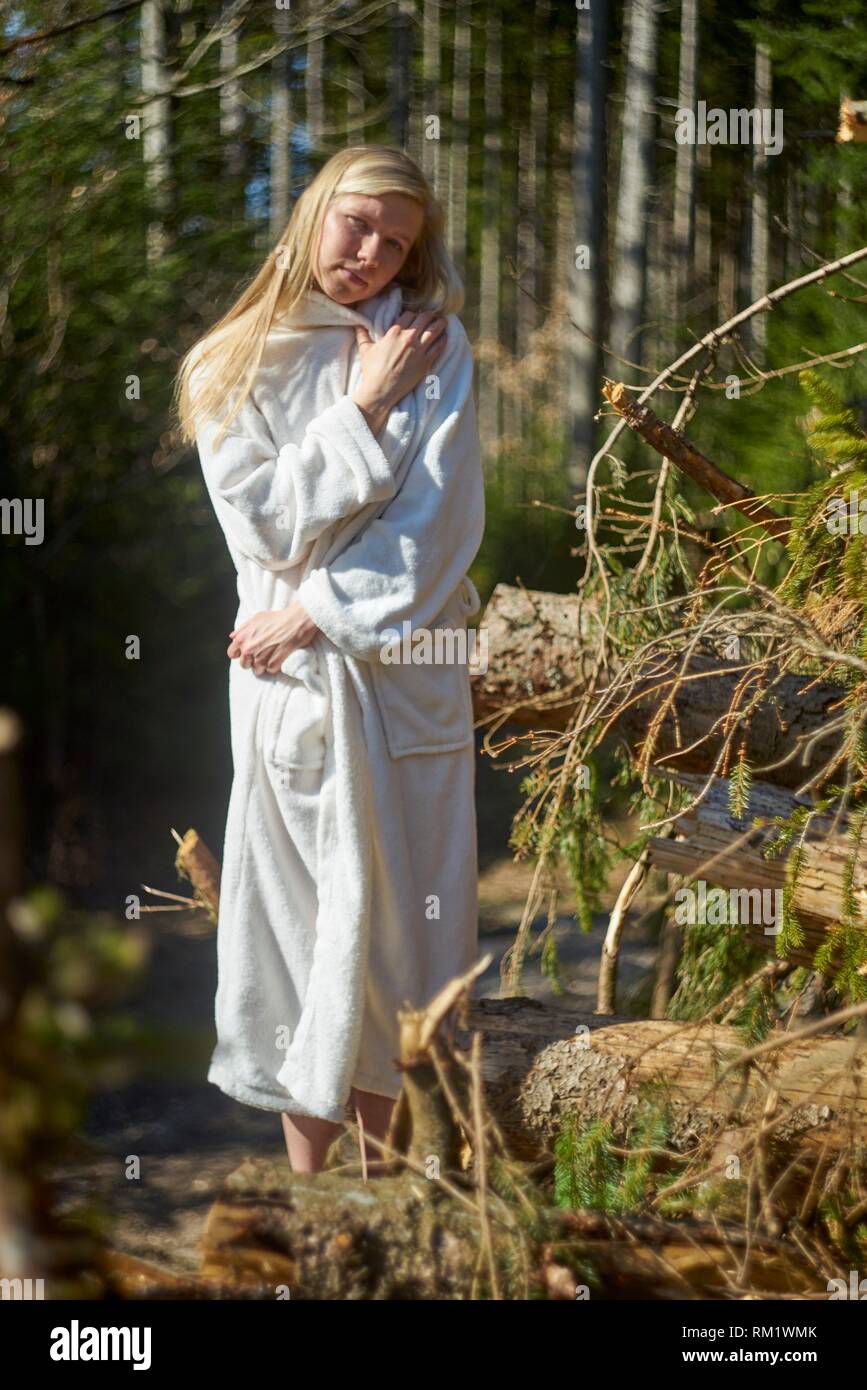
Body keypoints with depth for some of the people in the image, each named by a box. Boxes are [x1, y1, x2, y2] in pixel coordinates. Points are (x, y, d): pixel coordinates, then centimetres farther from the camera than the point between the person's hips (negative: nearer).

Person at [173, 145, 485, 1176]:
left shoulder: (435, 346, 1)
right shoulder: (233, 366, 4)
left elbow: (440, 525, -8)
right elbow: (265, 522, -8)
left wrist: (316, 613, -11)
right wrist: (362, 410, -11)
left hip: (405, 663, 0)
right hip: (286, 674, 0)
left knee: (394, 904, 4)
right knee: (298, 905, 3)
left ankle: (375, 1147, 18)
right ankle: (306, 1165, 13)